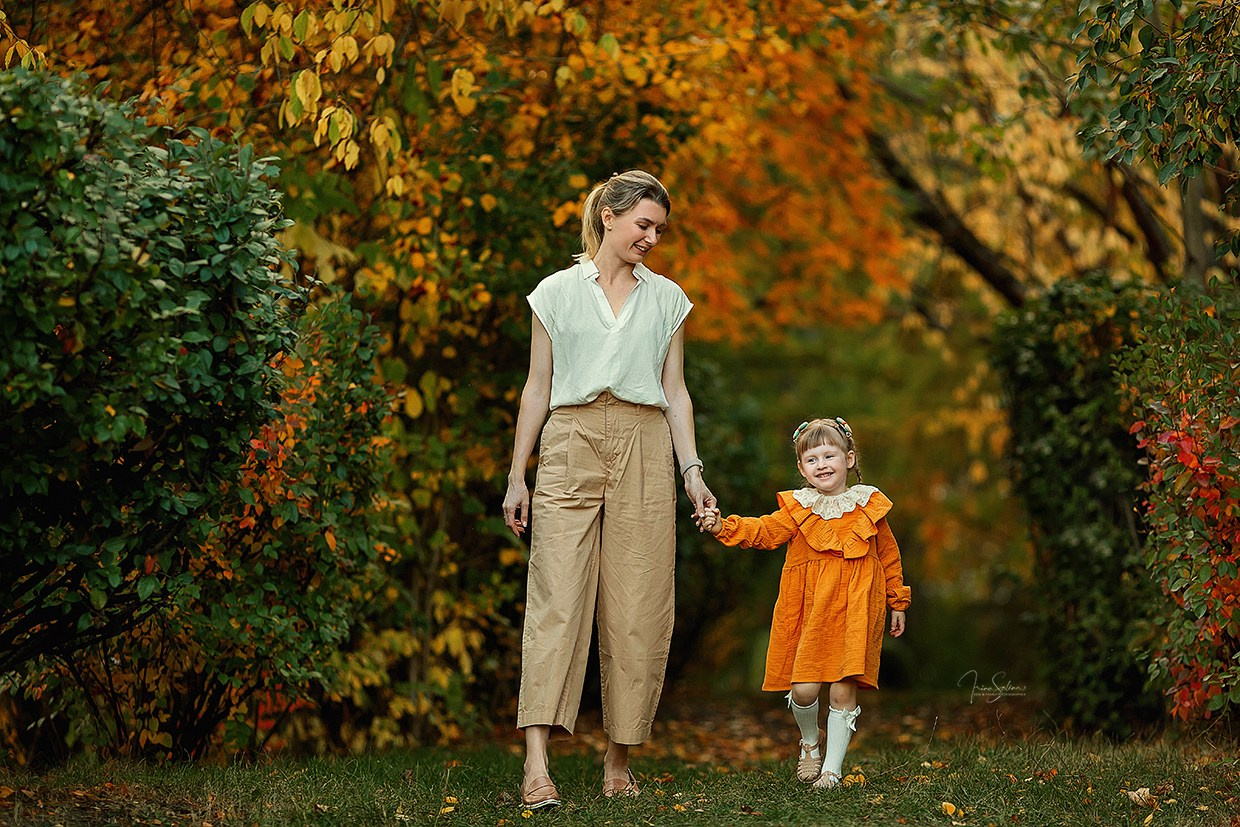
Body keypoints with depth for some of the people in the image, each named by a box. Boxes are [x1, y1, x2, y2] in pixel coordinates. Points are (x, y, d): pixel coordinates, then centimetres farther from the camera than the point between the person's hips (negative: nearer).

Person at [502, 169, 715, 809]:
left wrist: (692, 471, 3)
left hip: (643, 451, 2)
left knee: (637, 609, -1)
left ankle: (619, 758, 11)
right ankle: (536, 764, -21)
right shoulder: (558, 292, 7)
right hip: (570, 448, -2)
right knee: (557, 599, -13)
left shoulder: (666, 298, 13)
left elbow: (675, 391, 13)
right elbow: (538, 388, 8)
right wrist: (516, 476, 3)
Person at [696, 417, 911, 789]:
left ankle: (832, 768, 8)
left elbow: (889, 557, 15)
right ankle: (811, 741, 27)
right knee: (803, 688, -5)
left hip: (854, 612, 0)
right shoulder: (797, 509, 5)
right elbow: (763, 532, -7)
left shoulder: (869, 507, 6)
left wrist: (897, 603, 18)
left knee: (844, 691, -3)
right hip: (808, 612, 0)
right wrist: (723, 527, -23)